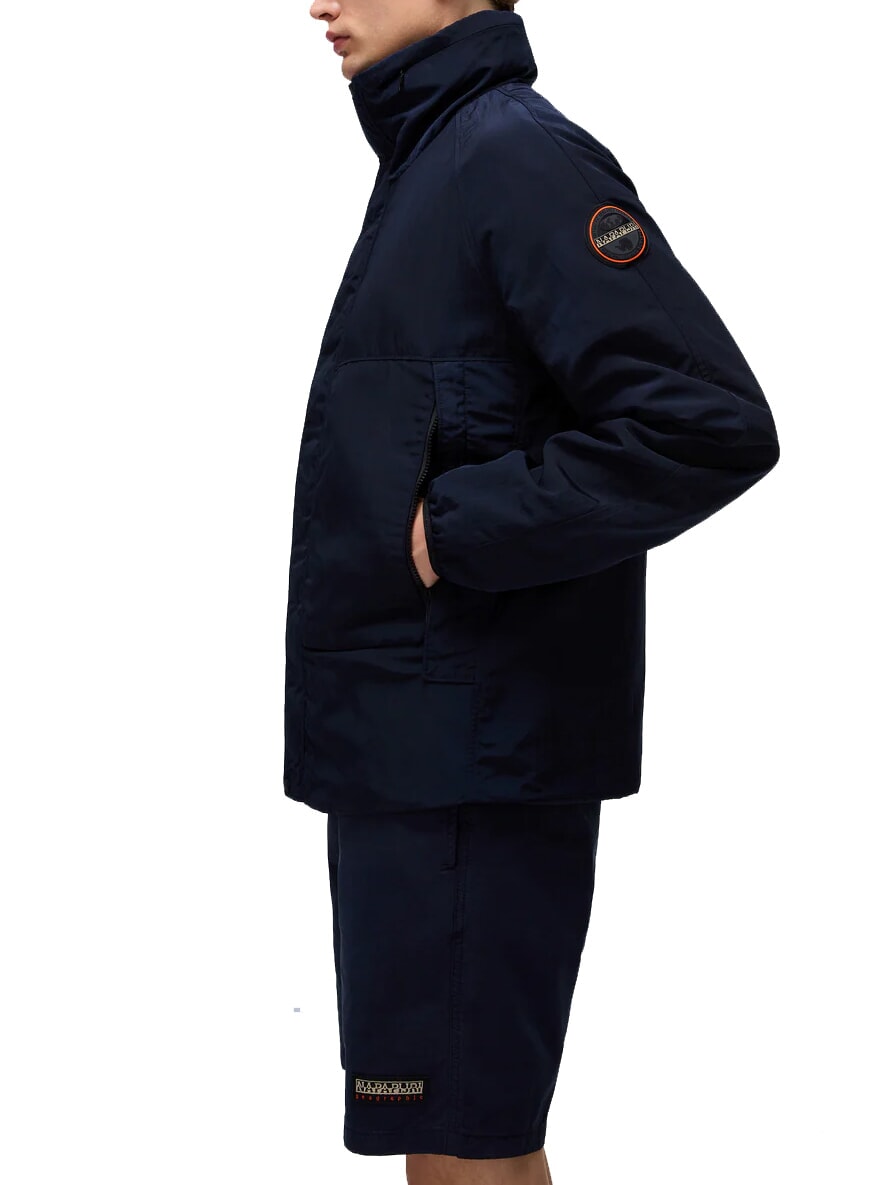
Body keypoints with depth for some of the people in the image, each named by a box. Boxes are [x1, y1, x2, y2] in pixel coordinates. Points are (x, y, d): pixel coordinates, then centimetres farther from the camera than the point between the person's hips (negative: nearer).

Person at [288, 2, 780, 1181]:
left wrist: (456, 530, -19)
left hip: (474, 759, -9)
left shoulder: (517, 155, -15)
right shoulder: (427, 158, 14)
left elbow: (711, 425, -24)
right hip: (407, 737, 9)